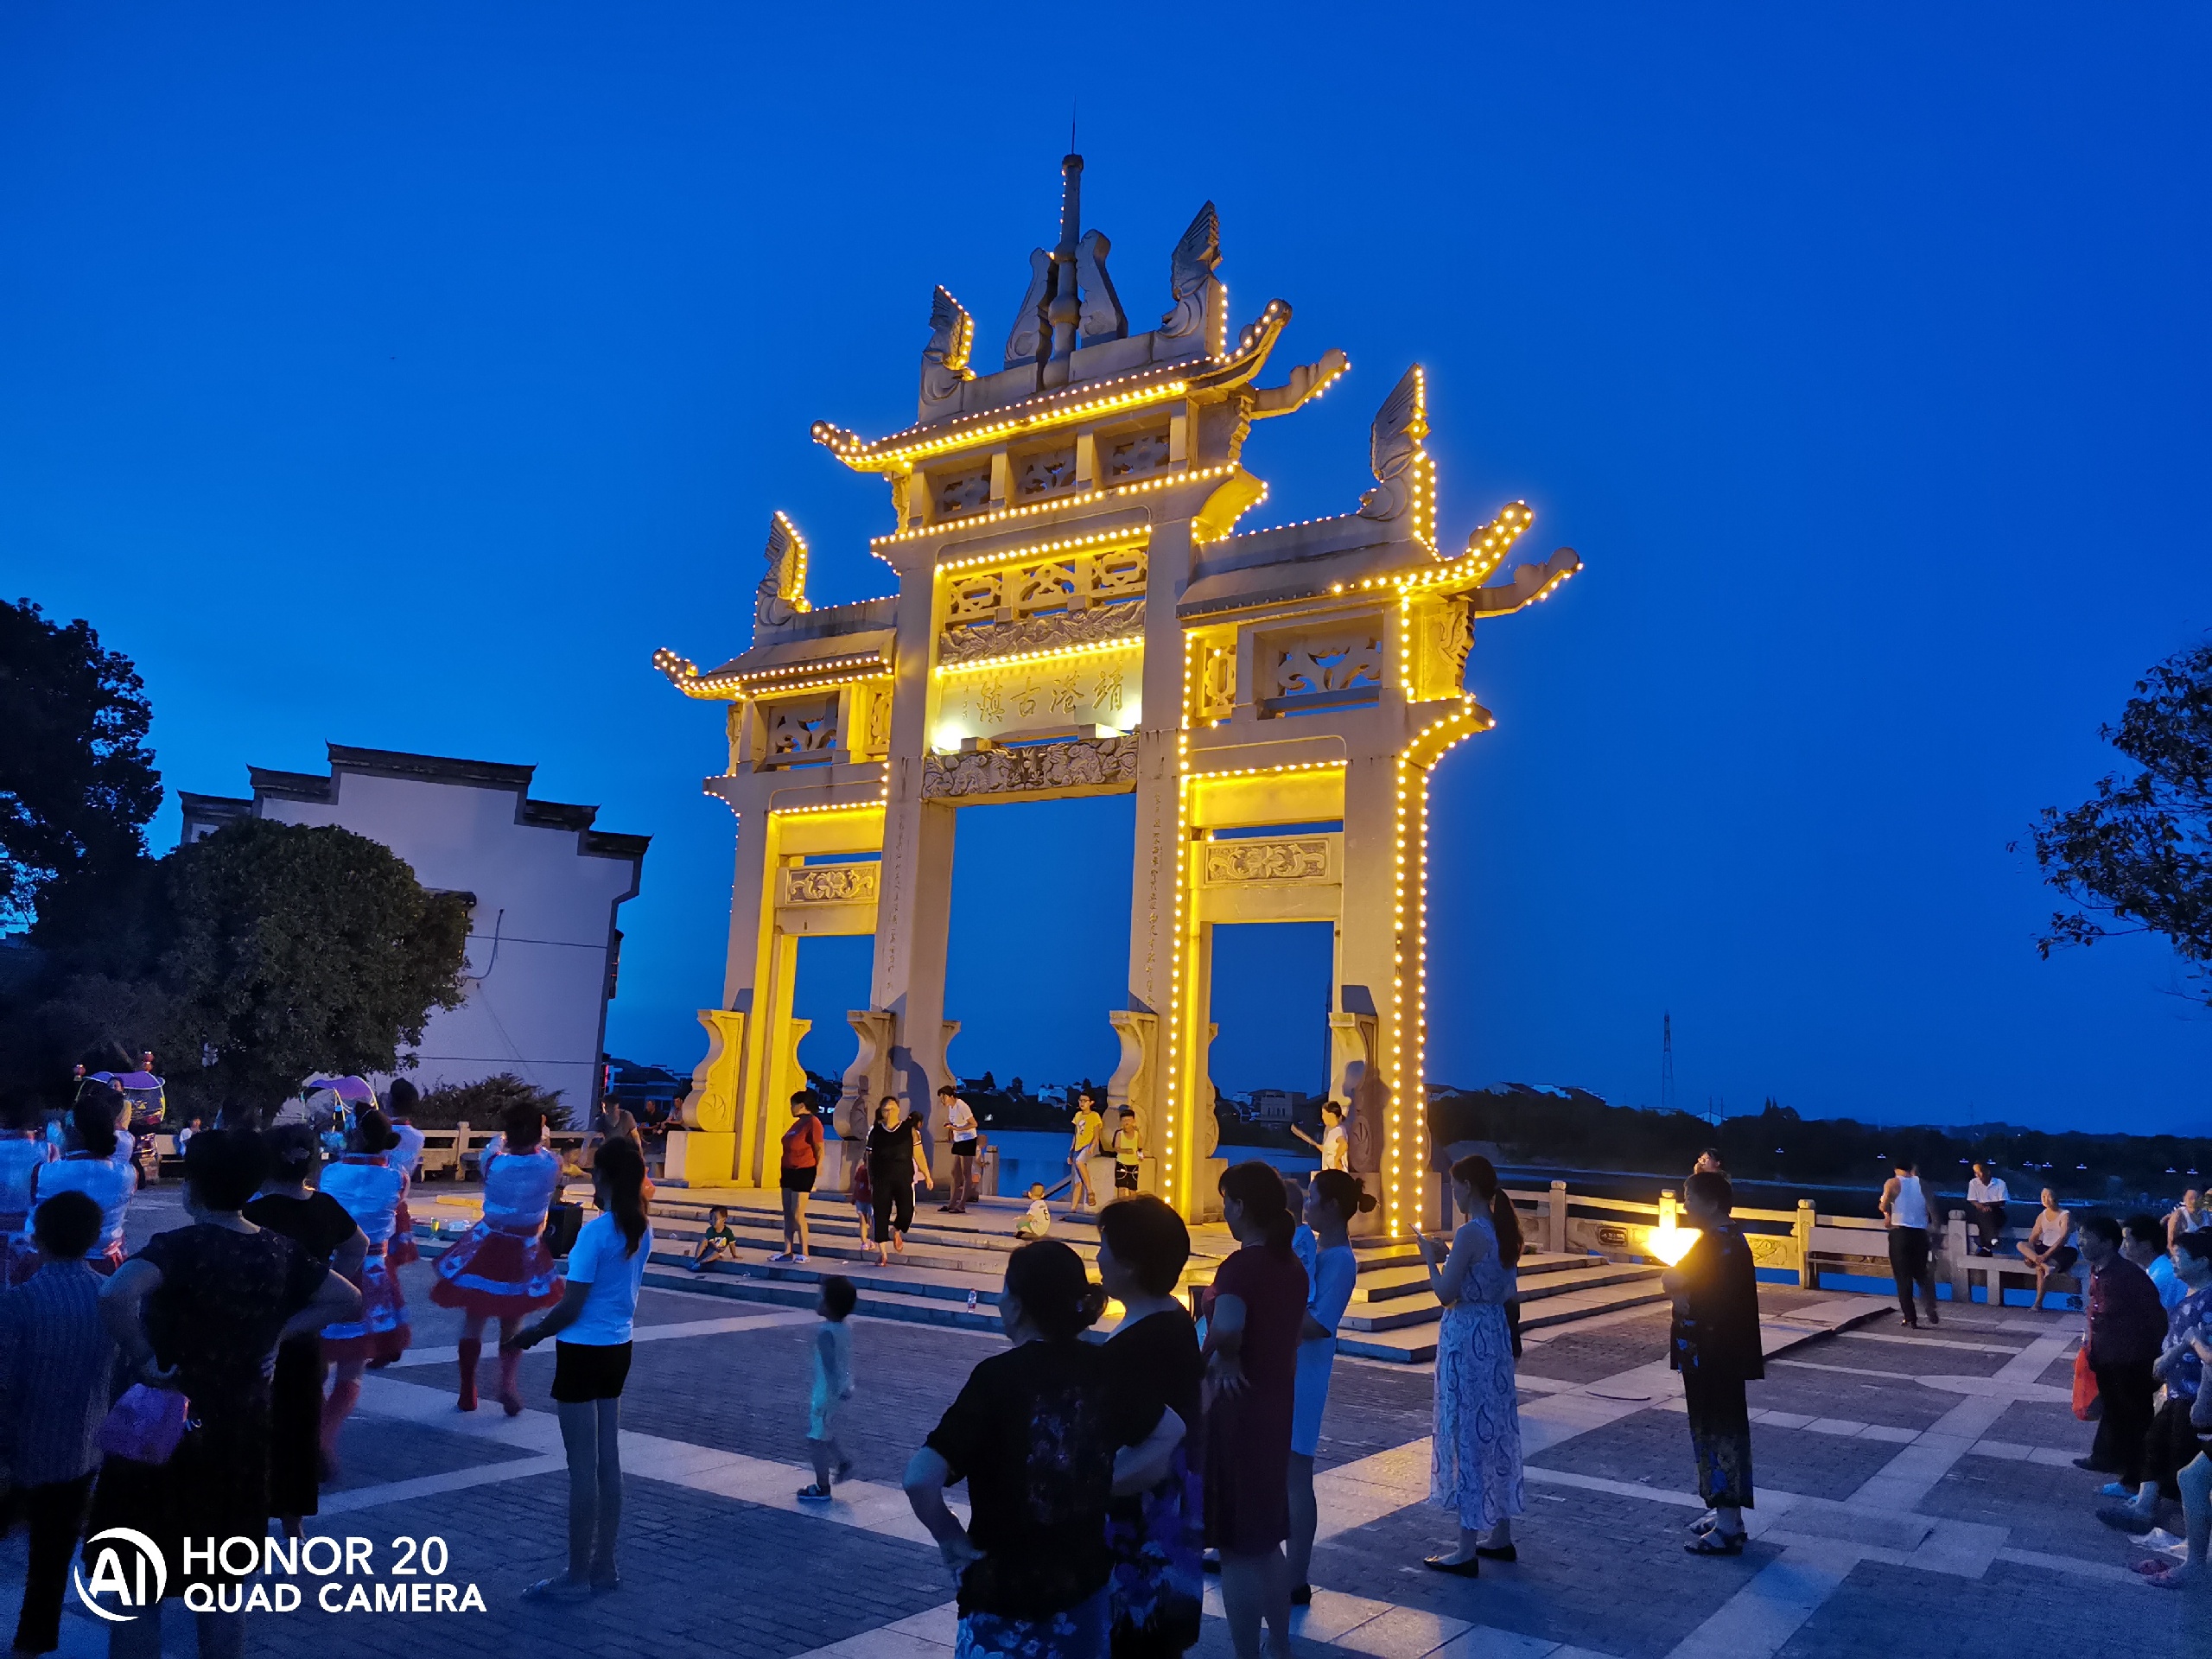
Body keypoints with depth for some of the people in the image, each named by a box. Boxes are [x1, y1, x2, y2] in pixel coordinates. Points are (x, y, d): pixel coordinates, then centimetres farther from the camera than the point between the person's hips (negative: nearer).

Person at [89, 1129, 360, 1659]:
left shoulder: (180, 1246, -18)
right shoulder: (280, 1251, -2)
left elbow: (116, 1296, -38)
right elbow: (348, 1300, 7)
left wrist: (143, 1360, -25)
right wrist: (277, 1331, 4)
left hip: (165, 1427, -5)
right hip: (241, 1432, 5)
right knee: (224, 1582, 19)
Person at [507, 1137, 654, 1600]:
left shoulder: (595, 1232, -19)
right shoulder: (642, 1231, 3)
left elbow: (571, 1307, -18)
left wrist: (528, 1336, -2)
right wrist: (542, 1329, 19)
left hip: (584, 1352, -7)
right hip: (617, 1349, 7)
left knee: (583, 1467, 2)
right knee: (608, 1462, 14)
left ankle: (578, 1576, 12)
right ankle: (603, 1567, 23)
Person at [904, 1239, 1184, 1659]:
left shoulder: (998, 1378, -20)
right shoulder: (1101, 1369, -5)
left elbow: (920, 1478, -28)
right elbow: (1171, 1431, 11)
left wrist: (951, 1540, -11)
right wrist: (1104, 1485, 6)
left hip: (1006, 1594, -5)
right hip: (1085, 1584, 5)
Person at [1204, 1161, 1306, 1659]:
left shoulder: (1241, 1266, -21)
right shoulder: (1292, 1266, 5)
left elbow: (1225, 1328, -39)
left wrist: (1219, 1358, -20)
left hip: (1236, 1412, -9)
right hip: (1277, 1407, 9)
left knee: (1237, 1548, 5)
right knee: (1266, 1538, 22)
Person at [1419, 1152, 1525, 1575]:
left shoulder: (1470, 1233, -20)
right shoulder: (1503, 1230, 6)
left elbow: (1445, 1293, -20)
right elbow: (1507, 1294, 13)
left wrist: (1429, 1255, -5)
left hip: (1465, 1338, -9)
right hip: (1495, 1334, 9)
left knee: (1467, 1435, -2)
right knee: (1495, 1432, 16)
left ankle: (1467, 1552, 5)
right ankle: (1500, 1537, 27)